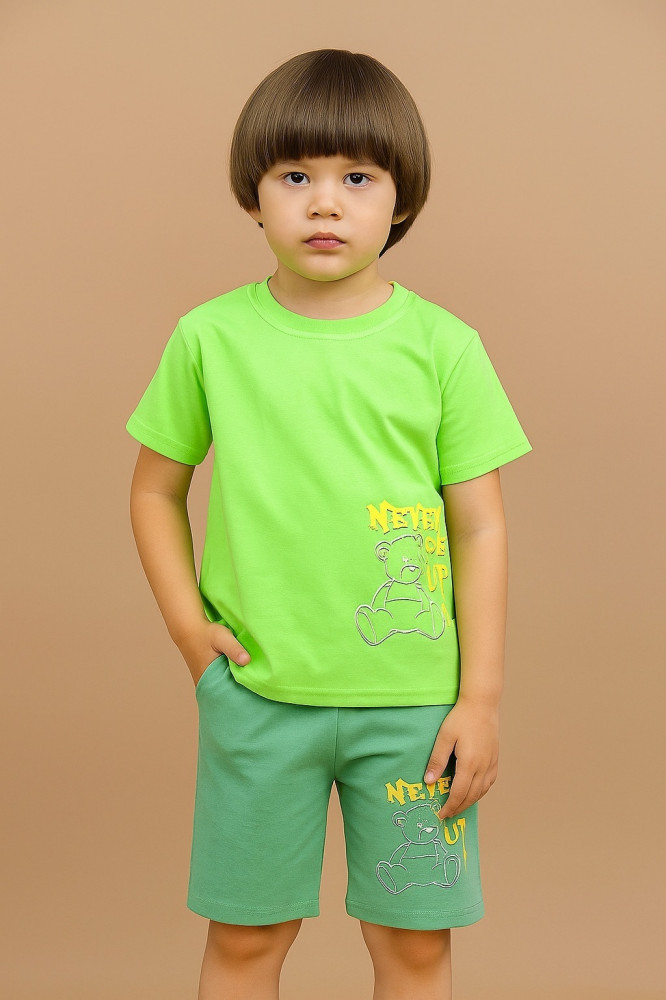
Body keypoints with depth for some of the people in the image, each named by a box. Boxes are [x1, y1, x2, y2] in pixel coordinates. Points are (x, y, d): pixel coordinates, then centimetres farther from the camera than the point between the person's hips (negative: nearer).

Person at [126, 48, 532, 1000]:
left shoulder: (442, 345, -3)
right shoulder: (211, 337, -1)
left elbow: (481, 528, -1)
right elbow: (155, 490, 10)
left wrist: (481, 699, -3)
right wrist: (188, 627, -1)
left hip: (412, 699, 0)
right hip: (256, 695, 1)